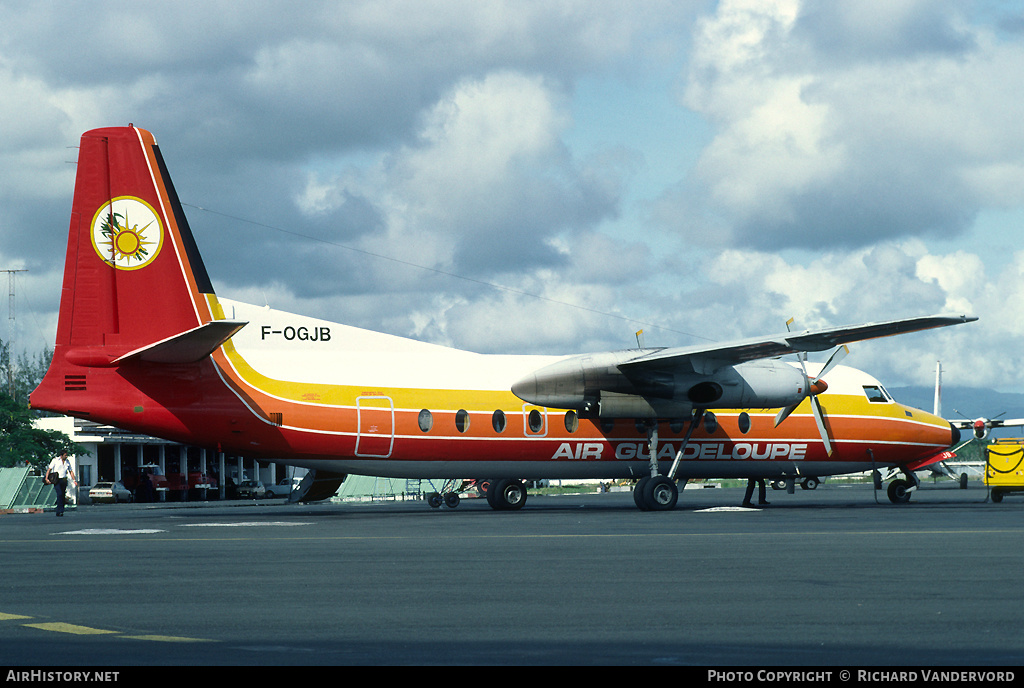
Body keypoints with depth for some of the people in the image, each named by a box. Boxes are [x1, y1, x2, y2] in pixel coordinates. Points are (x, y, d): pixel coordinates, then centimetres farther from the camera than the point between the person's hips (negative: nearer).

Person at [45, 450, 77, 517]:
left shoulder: (67, 461, 13)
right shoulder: (55, 460, -1)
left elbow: (71, 471, 20)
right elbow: (49, 469, -3)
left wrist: (74, 480, 11)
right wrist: (46, 478, -14)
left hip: (64, 480, 5)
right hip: (57, 480, -5)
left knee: (63, 496, 2)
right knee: (59, 494, -19)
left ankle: (58, 512, 8)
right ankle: (60, 511, -20)